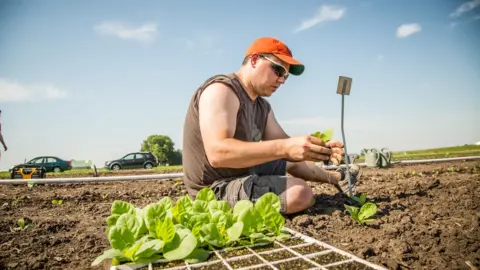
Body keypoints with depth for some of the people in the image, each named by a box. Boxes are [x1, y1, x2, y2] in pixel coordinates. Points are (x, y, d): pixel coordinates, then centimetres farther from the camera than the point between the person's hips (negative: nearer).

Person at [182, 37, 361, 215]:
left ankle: (336, 178, 51)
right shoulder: (221, 90, -21)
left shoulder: (262, 106, 8)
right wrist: (285, 148, -40)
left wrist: (320, 150, -14)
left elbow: (284, 144, 5)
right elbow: (217, 153, -35)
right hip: (216, 189, -9)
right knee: (300, 193, -27)